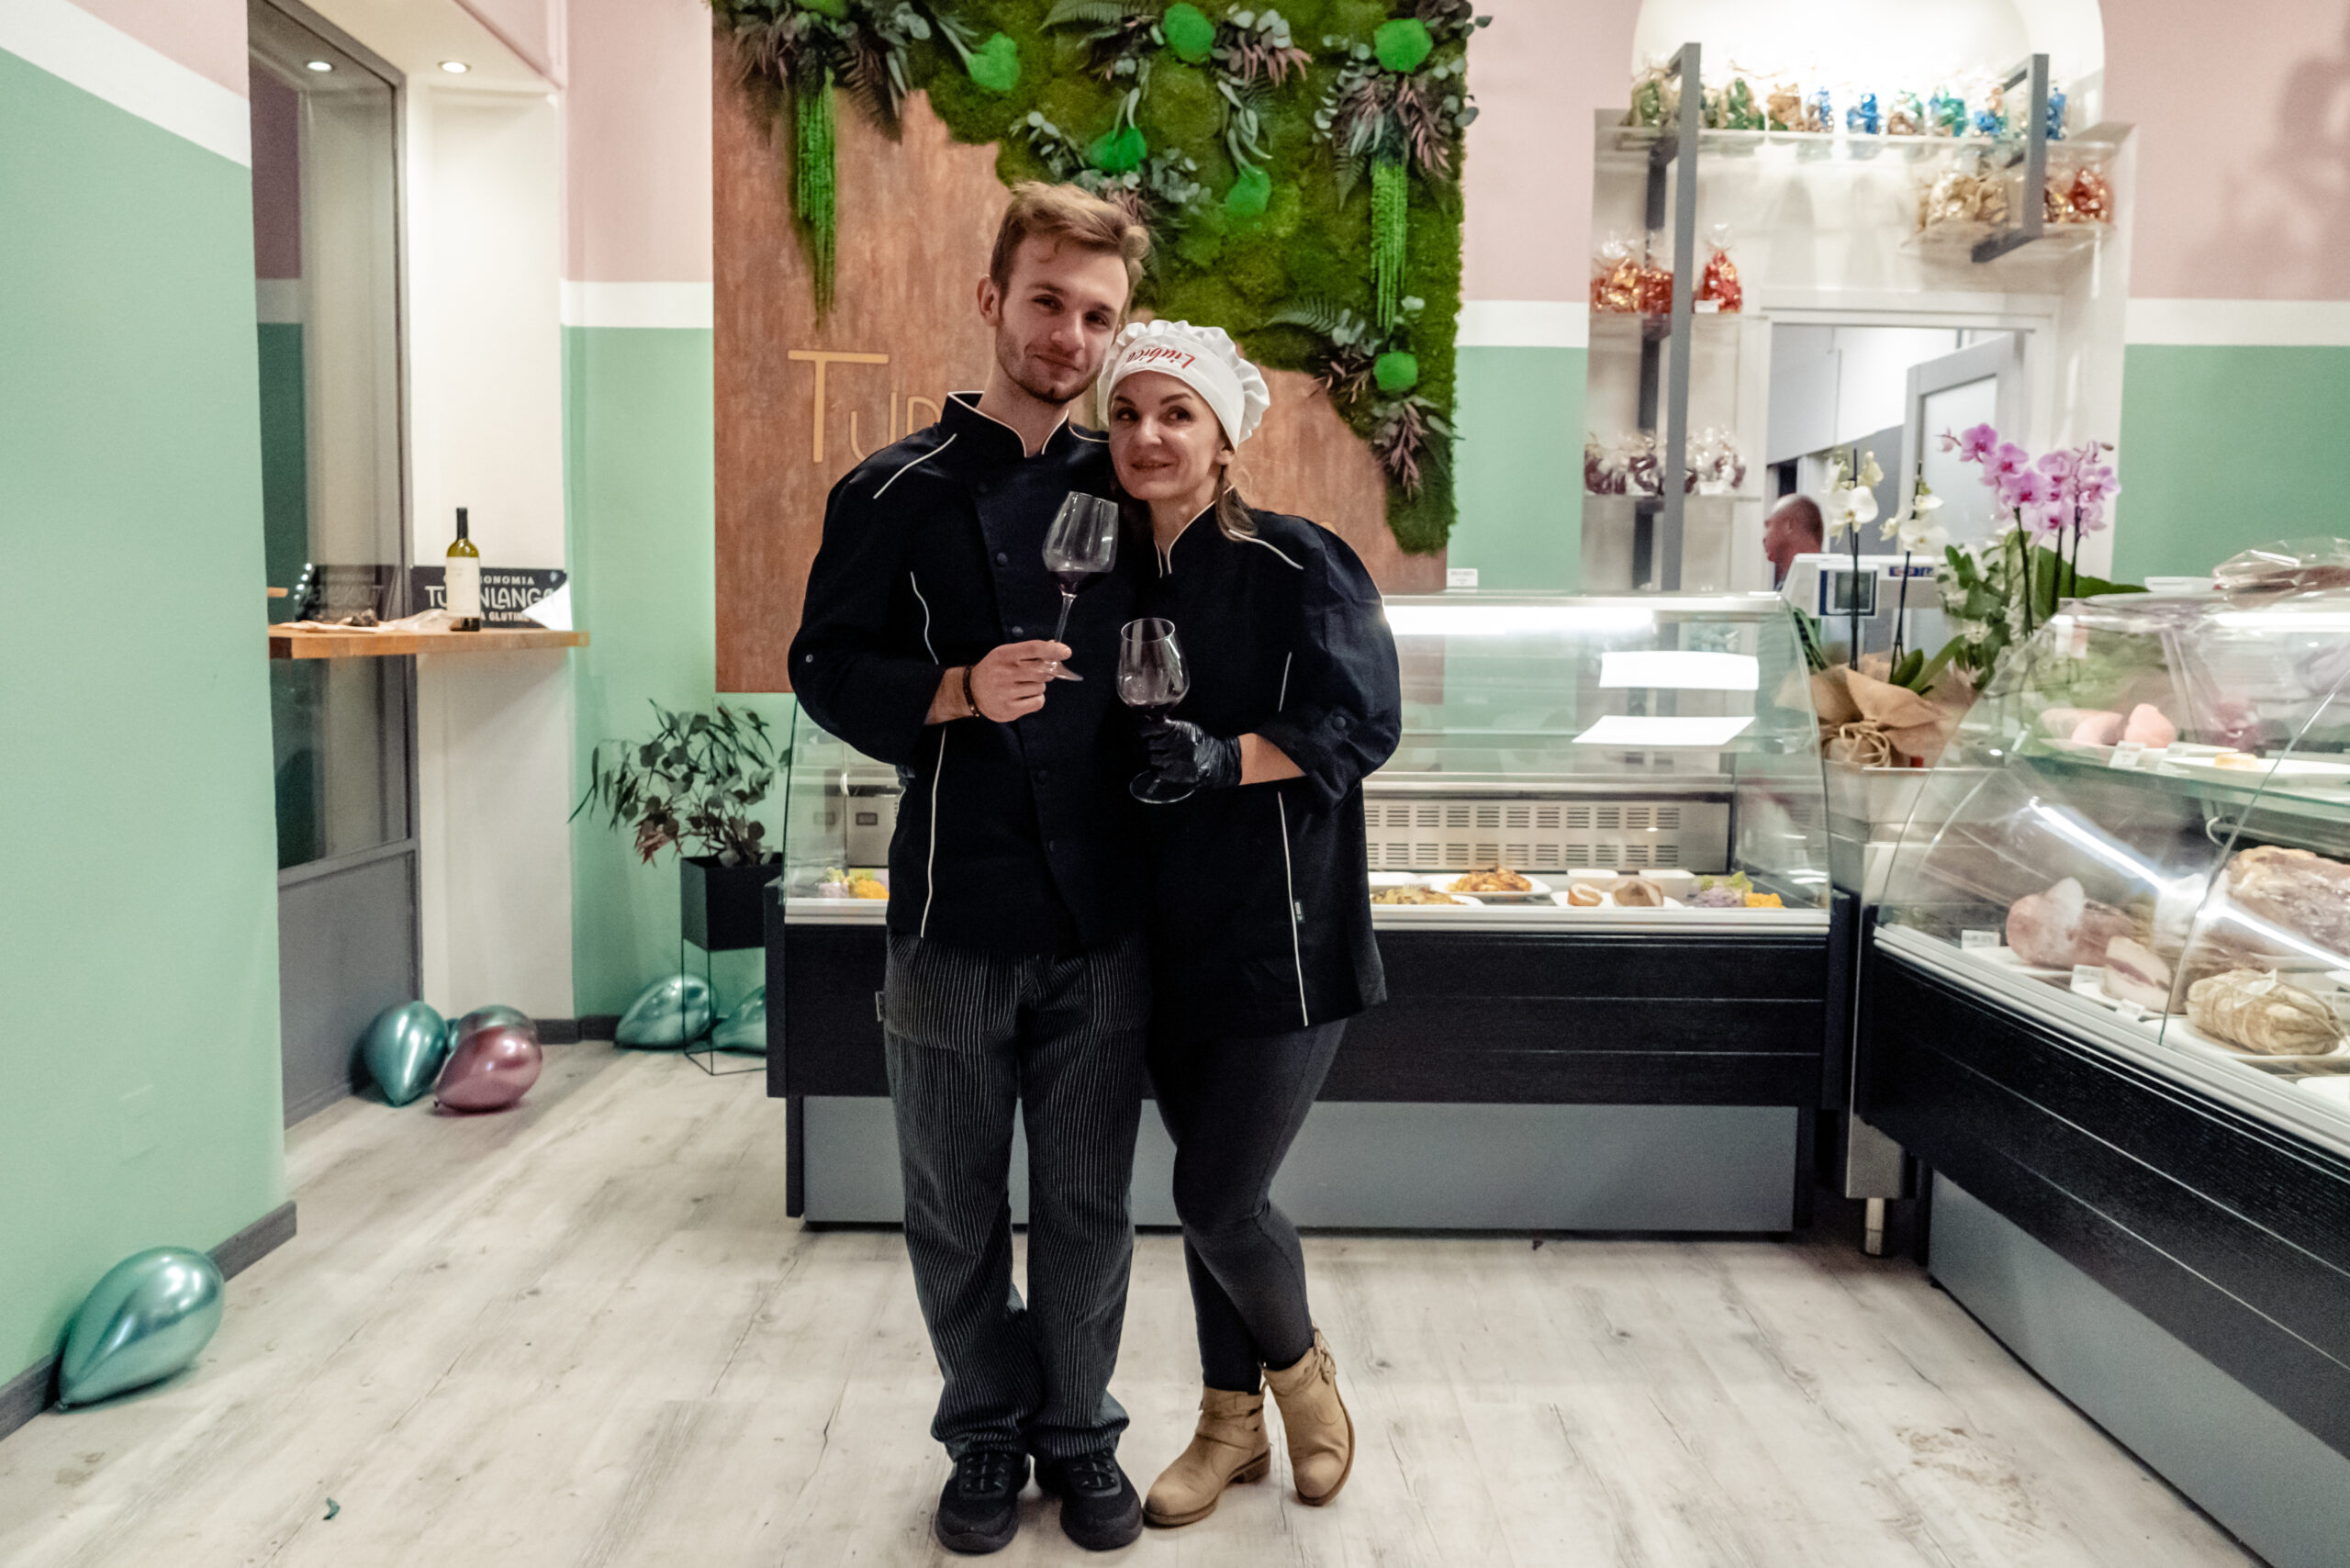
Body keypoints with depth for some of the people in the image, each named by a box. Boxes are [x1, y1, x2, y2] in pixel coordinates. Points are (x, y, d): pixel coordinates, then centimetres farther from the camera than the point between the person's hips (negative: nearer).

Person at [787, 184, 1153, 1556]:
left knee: (1089, 1202, 12)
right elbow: (828, 670, -2)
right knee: (959, 1206, 12)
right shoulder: (900, 492, 0)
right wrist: (960, 692, -17)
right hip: (954, 914, -1)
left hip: (1104, 917, 2)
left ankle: (1080, 1429, 33)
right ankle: (989, 1433, 34)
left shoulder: (1123, 487, 8)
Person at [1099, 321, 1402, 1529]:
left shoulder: (1298, 565, -11)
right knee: (1204, 1190, 15)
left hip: (1284, 931, -6)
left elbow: (1364, 725, -14)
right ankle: (1232, 1421, 36)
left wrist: (1226, 758, -26)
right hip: (1169, 934, 6)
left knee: (1219, 1199, -4)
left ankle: (1299, 1366, 29)